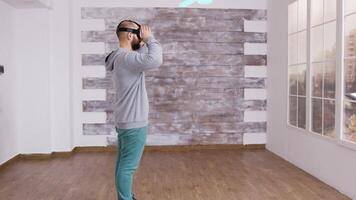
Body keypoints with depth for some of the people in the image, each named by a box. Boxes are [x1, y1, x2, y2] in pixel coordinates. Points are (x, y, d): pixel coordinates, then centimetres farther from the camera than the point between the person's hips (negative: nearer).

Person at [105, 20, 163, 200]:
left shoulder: (121, 57, 12)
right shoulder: (126, 57, -21)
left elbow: (143, 60, 23)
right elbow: (155, 60, -34)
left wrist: (143, 44, 6)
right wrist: (149, 38, -18)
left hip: (125, 120, 11)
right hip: (133, 123, -11)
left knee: (123, 163, 18)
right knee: (128, 166, -2)